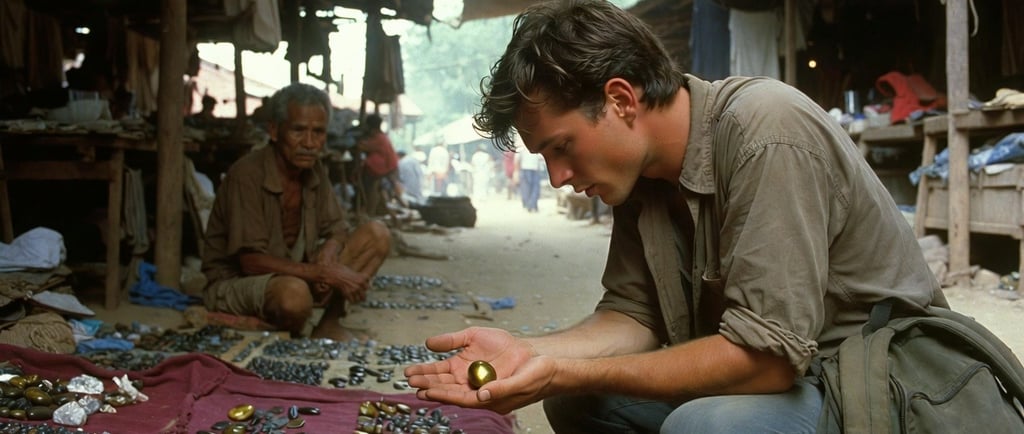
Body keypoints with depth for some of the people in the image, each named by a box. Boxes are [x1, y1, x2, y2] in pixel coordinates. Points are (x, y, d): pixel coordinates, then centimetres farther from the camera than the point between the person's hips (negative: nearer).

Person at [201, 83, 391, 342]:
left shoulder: (313, 169, 0)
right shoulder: (247, 174, -23)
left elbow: (336, 231, 6)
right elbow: (251, 262, -25)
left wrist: (326, 260, -19)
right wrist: (326, 274, -27)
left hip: (293, 271, 7)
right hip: (234, 282, -7)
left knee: (377, 234, -6)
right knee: (294, 293, -41)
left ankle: (329, 325, -7)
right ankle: (290, 338, -6)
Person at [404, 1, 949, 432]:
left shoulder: (766, 136, -26)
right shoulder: (636, 166, -2)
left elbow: (765, 355, -29)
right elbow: (635, 316, 1)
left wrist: (568, 373, -26)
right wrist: (528, 354, -16)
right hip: (762, 367, 7)